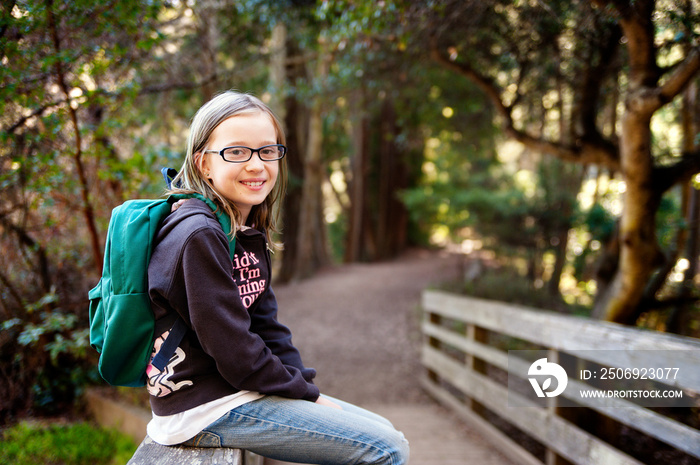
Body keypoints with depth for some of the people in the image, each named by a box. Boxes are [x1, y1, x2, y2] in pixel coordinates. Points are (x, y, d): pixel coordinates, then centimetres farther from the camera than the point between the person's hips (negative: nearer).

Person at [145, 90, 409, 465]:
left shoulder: (250, 233, 10)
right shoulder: (198, 236, -20)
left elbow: (267, 327, 10)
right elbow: (230, 347, -20)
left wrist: (306, 387, -2)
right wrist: (308, 395, -11)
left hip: (241, 389, 9)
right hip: (206, 407, -9)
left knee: (384, 433, 13)